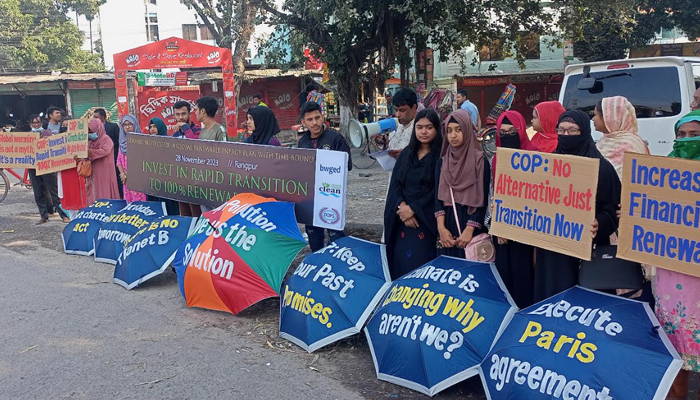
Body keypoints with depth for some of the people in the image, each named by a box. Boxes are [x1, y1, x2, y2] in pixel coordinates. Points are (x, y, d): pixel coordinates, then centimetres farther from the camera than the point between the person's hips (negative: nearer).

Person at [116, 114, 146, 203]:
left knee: (139, 201, -8)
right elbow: (119, 159, 13)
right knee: (128, 202, 8)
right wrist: (122, 174, -4)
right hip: (126, 178, 6)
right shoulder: (122, 141, 13)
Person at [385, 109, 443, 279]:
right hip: (401, 220, 5)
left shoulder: (441, 156, -4)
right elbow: (395, 184, 6)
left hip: (426, 220, -4)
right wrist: (402, 207, -11)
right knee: (401, 262, 5)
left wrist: (413, 209, -12)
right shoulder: (406, 154, 12)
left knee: (420, 263, -7)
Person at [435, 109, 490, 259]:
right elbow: (438, 197, 2)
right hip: (448, 224, 3)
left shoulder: (481, 162, -3)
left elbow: (482, 200, -8)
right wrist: (441, 228, -11)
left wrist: (469, 230, -16)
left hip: (471, 228, -3)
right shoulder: (441, 162, 8)